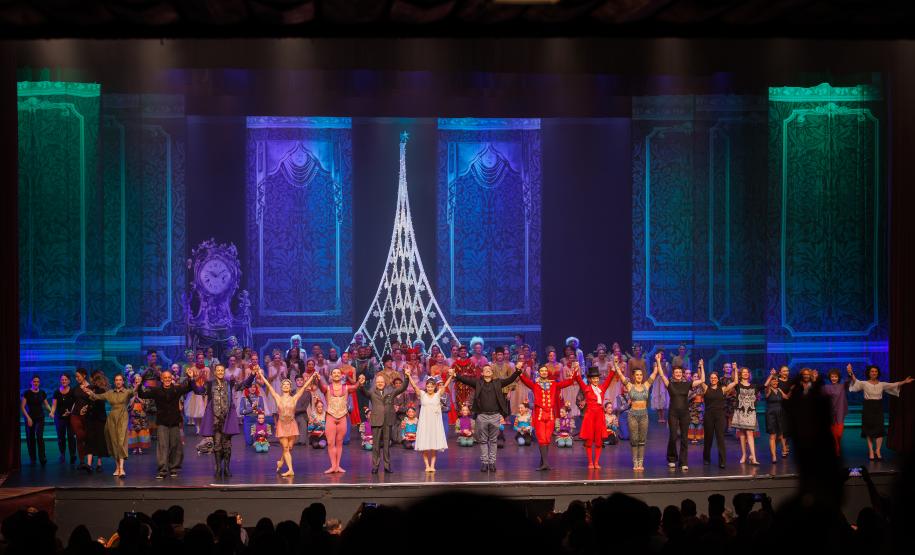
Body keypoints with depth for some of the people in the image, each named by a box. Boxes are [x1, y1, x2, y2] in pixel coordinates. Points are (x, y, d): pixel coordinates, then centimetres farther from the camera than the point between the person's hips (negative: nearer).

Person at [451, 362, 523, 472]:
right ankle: (484, 462, 7)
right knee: (483, 441, 3)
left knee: (493, 440, 5)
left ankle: (492, 462, 8)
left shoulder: (498, 383, 10)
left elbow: (510, 379, 2)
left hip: (495, 415, 1)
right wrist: (455, 375, -19)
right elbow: (465, 380, -4)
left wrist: (517, 370, -14)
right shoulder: (478, 383, 7)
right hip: (482, 416, -1)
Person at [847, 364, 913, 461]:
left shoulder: (882, 384, 6)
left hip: (878, 408, 2)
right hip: (868, 408, -2)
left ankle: (877, 451, -1)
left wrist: (904, 382, -12)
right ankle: (871, 451, 4)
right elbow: (855, 381, -19)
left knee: (879, 429, -6)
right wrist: (851, 373, -38)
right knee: (869, 430, -1)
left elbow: (893, 385, 0)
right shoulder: (864, 384, -3)